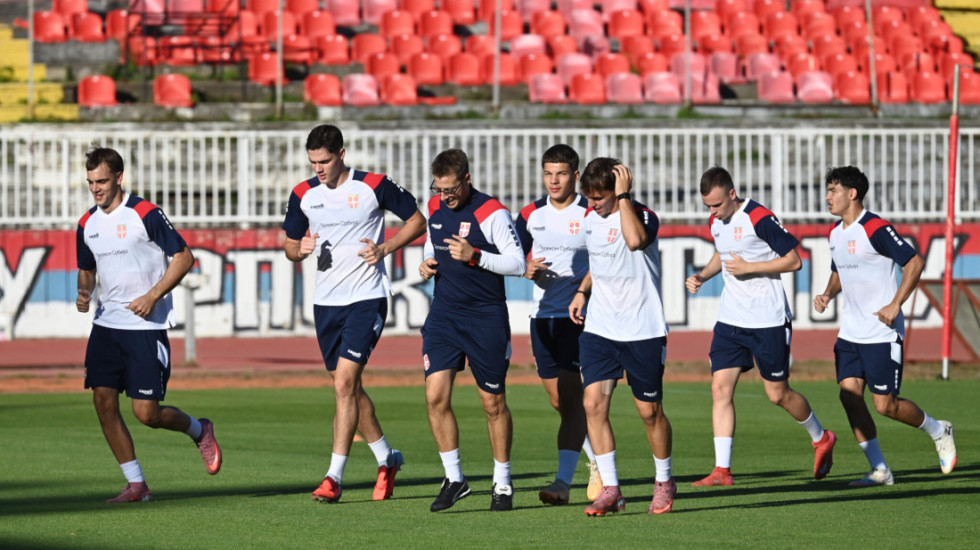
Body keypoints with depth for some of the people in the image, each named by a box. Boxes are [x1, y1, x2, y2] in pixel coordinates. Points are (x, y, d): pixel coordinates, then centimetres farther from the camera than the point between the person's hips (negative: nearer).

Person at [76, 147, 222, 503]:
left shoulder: (146, 214, -11)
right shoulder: (87, 224, 8)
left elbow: (184, 257, -8)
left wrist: (153, 296, -16)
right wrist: (83, 293, 0)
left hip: (146, 326, -6)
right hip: (106, 324, 6)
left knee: (147, 413, -7)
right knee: (103, 402, -6)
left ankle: (199, 431, 25)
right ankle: (136, 485, 4)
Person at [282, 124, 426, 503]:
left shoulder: (374, 187, -8)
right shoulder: (303, 195, 4)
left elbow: (417, 220, 2)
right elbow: (290, 244, 15)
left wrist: (384, 248, -12)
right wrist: (301, 249, -9)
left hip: (366, 298, -6)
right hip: (326, 301, 6)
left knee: (344, 383, -15)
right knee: (349, 388, 12)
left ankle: (334, 478, -14)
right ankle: (387, 460, 31)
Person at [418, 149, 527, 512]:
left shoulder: (492, 213, -13)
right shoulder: (435, 208, 6)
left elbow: (518, 264, -13)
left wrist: (474, 256, -24)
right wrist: (427, 264, 2)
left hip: (486, 318, -5)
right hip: (443, 314, 5)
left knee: (493, 403, 4)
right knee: (436, 396, -8)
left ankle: (502, 484, 18)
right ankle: (454, 478, 3)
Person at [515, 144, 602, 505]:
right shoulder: (532, 214, 9)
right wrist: (527, 270, -6)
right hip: (542, 316, 6)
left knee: (570, 399, -13)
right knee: (559, 402, 11)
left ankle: (563, 482, -14)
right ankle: (598, 463, 31)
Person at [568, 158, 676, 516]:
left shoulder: (644, 217, -13)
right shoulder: (591, 220, 8)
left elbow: (635, 241, -39)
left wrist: (623, 197, -30)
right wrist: (582, 291, 12)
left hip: (643, 331, -5)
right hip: (599, 328, 5)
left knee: (649, 411, 4)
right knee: (593, 403, -9)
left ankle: (664, 483, 26)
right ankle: (610, 490, -4)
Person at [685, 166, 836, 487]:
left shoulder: (759, 219, -17)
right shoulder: (715, 221, 6)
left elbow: (794, 261, -14)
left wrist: (748, 267, -20)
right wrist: (702, 276, 8)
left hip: (768, 321, -7)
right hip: (730, 320, 7)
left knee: (777, 394, 3)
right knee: (720, 388, -5)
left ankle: (821, 439, 30)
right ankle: (722, 470, -5)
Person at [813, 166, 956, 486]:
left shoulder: (876, 229, -15)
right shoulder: (836, 233, 11)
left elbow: (914, 262, -17)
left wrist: (895, 305, -22)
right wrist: (827, 295, 6)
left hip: (882, 333, -8)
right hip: (850, 333, 8)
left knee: (885, 405, -6)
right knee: (849, 393, -5)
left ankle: (938, 432, 21)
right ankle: (879, 471, 2)